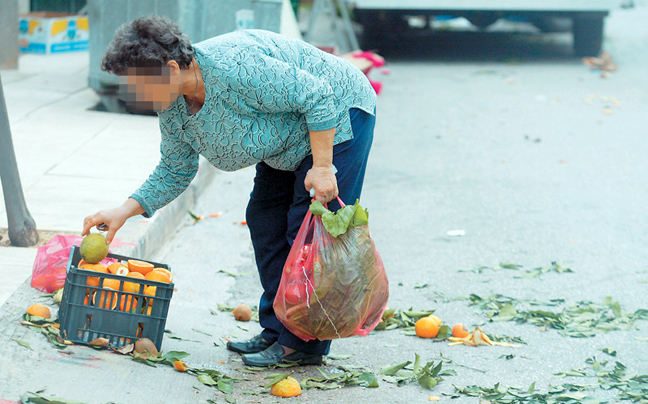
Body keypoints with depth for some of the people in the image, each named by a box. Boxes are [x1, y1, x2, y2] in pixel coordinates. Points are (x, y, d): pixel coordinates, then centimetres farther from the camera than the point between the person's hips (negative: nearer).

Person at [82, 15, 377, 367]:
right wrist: (125, 211, -7)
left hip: (334, 119, -9)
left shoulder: (235, 67, -36)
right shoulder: (173, 107, -8)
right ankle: (276, 331, 14)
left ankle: (304, 344, -7)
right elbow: (175, 170, 5)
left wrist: (322, 167, -31)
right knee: (264, 221, 7)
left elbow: (317, 96, -30)